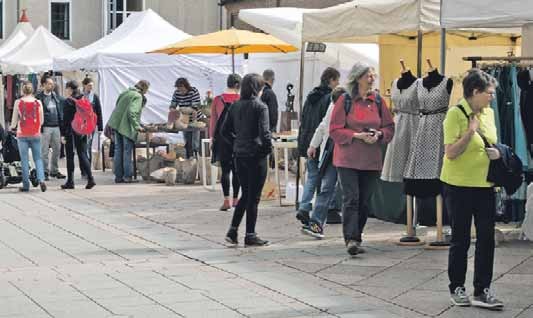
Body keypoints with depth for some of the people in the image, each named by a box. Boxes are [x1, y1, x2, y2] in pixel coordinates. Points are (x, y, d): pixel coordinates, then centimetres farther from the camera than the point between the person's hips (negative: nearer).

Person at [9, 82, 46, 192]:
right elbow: (41, 120, 5)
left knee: (24, 159, 5)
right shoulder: (38, 102, -1)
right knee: (38, 158, 8)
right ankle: (41, 179, -12)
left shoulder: (18, 102, -5)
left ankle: (26, 185, 5)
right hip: (35, 134, 1)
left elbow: (14, 119, 1)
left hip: (22, 134, -1)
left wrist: (12, 127, 22)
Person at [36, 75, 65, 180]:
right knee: (44, 151, -1)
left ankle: (54, 170, 17)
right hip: (45, 127, -5)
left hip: (56, 127, 5)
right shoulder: (39, 97, -4)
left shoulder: (55, 96, 14)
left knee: (57, 150, 7)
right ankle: (45, 172, 5)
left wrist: (61, 123, 10)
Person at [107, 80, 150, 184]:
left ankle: (118, 176, 13)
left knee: (118, 151, 10)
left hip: (117, 124, 8)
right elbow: (131, 112, -22)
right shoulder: (138, 96, -11)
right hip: (127, 127, -8)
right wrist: (137, 126, -17)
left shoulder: (126, 93, 14)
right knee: (127, 152, -1)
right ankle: (127, 176, -1)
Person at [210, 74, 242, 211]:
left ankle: (226, 200, -5)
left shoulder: (217, 100, 0)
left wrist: (212, 137, 14)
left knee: (225, 170, 2)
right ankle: (235, 199, 15)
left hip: (222, 139, 1)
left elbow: (213, 120, 5)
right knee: (237, 170, 9)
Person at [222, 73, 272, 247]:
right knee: (253, 197, 3)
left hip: (239, 155, 6)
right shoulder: (260, 107, -12)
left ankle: (233, 231, 12)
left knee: (246, 194, 18)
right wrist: (268, 148, -5)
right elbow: (264, 132, -19)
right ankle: (250, 235, 7)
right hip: (256, 155, -6)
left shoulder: (235, 106, 7)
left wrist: (237, 141, 13)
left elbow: (225, 130, 9)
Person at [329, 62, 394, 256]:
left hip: (371, 160, 4)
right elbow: (335, 130, -6)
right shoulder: (345, 100, -3)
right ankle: (351, 239, -16)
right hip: (347, 159, -4)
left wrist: (379, 135, -8)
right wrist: (357, 135, -16)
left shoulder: (378, 101, 8)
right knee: (351, 199, -12)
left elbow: (389, 127, 12)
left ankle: (355, 237, 19)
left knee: (364, 201, 8)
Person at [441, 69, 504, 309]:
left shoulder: (488, 113, 7)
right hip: (459, 185, -6)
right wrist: (470, 131, -25)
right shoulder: (455, 114, -13)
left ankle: (482, 291, 9)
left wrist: (497, 153, -1)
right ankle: (457, 288, 20)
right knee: (460, 240, 6)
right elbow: (450, 153, -17)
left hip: (484, 184, 6)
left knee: (486, 238, 2)